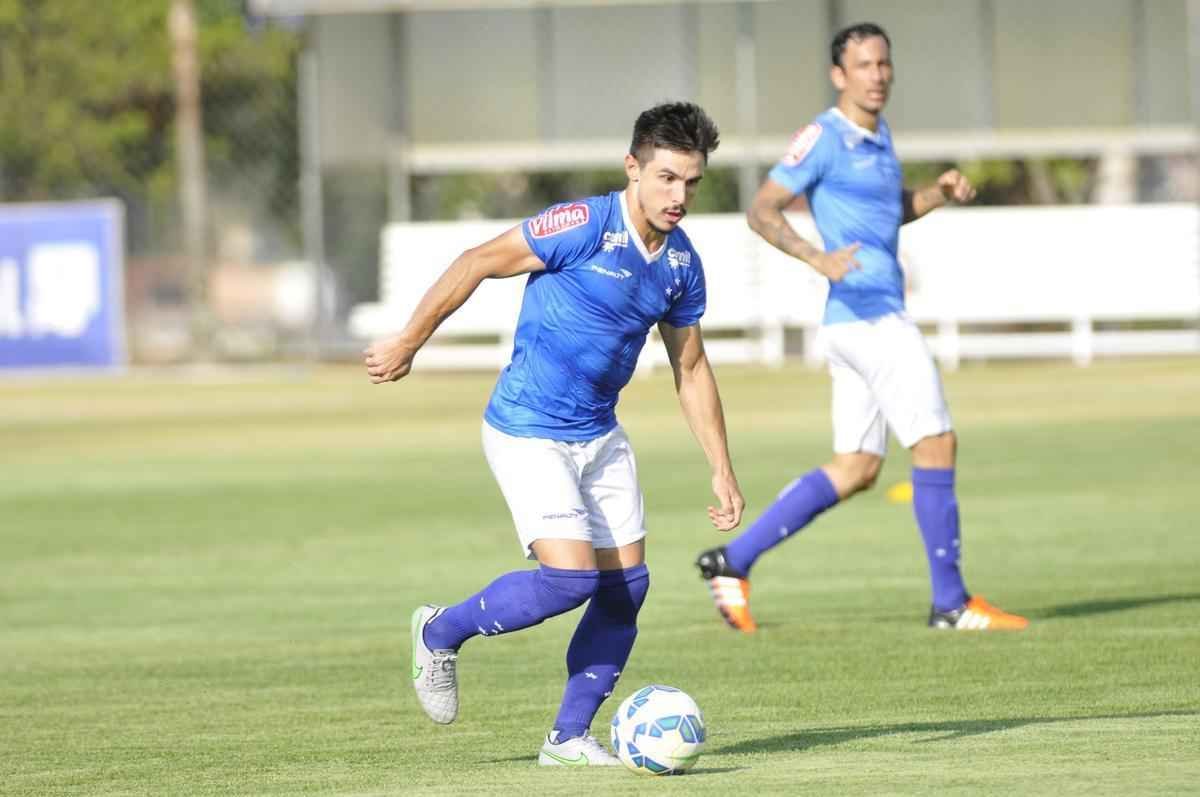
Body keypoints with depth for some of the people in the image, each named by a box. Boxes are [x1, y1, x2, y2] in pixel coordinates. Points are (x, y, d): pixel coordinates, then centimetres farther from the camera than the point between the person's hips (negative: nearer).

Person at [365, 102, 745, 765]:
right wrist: (409, 342, -10)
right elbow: (476, 263, -13)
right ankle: (441, 632, 8)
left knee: (626, 583, 2)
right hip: (528, 435, -7)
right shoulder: (584, 227, -20)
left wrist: (722, 470, 11)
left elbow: (691, 369, 13)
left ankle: (569, 736, 15)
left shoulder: (681, 263, 2)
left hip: (600, 437, 7)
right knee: (571, 576, -17)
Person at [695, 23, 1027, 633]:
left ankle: (734, 560, 11)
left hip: (875, 317, 9)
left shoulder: (877, 135, 17)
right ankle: (950, 602, -2)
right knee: (936, 444, -7)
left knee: (856, 470, 10)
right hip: (869, 315, -9)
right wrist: (817, 259, -29)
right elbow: (762, 211, -14)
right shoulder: (824, 139, -10)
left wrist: (939, 193, 10)